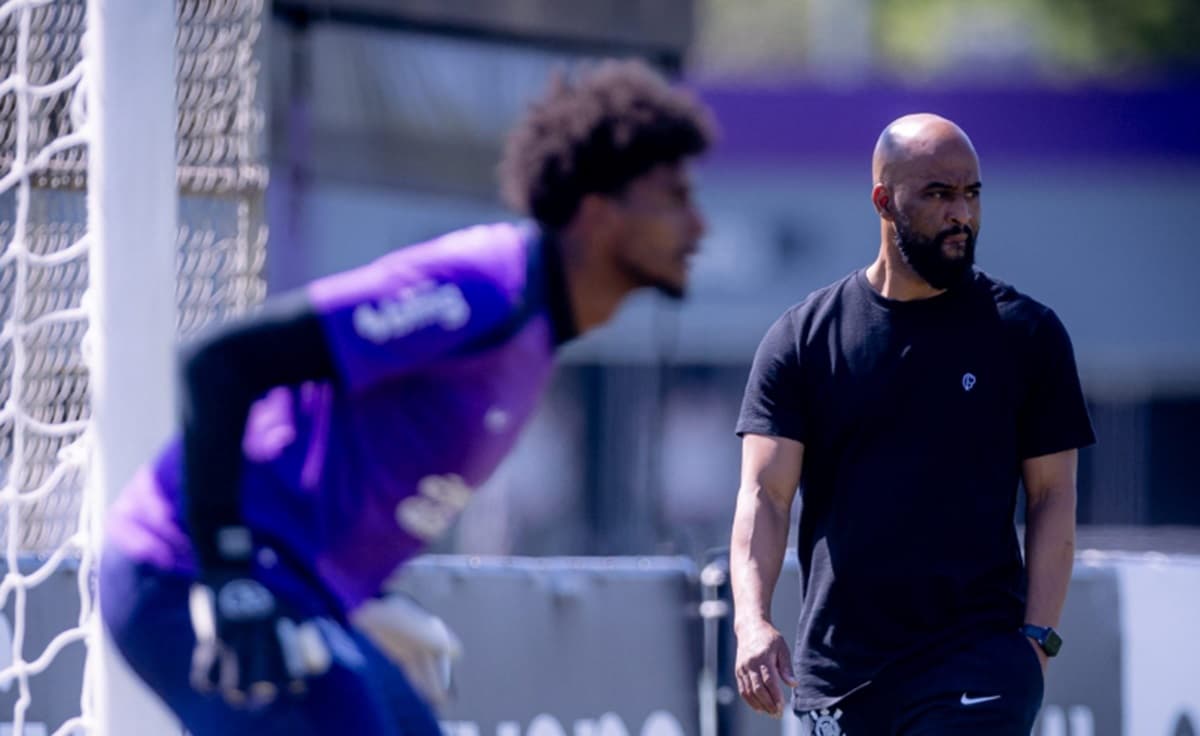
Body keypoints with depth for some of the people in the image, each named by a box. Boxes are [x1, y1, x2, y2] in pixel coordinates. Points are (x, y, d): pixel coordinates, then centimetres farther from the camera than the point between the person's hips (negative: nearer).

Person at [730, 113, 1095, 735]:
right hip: (834, 676, 2)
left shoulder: (1027, 334, 4)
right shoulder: (802, 339, 6)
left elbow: (1053, 495, 5)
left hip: (976, 664, -2)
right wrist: (752, 620, -17)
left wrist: (1037, 638, -6)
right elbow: (765, 492, -1)